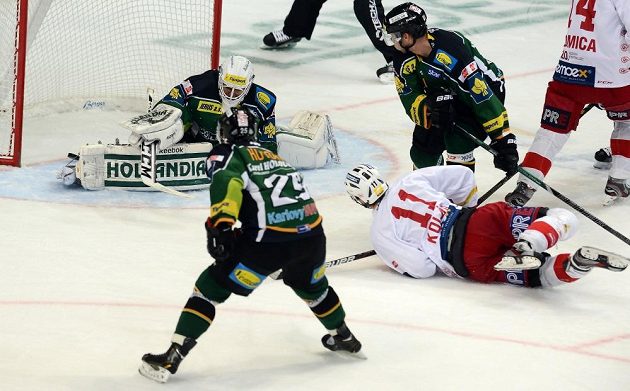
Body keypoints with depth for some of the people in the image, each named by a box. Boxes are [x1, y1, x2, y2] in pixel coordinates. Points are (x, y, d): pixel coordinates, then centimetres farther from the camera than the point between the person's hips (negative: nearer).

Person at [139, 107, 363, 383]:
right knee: (312, 286, 36)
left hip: (270, 240, -6)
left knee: (210, 287, 4)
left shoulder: (225, 155, 8)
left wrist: (221, 225, -24)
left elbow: (226, 182, -14)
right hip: (312, 233, 6)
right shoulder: (272, 156, 30)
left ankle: (171, 359, -4)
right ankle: (343, 337, 56)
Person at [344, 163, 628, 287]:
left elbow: (421, 268, -7)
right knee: (562, 219, 2)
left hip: (471, 264, -2)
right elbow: (462, 177, 14)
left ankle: (575, 266, -38)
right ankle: (527, 243, -33)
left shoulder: (379, 235, 3)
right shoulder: (410, 182, 14)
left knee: (542, 274, -1)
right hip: (481, 222, 2)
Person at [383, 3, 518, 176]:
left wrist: (503, 140, -38)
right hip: (447, 95, 7)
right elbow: (411, 100, -13)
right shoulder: (403, 59, -15)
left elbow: (482, 97, -38)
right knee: (422, 148, 4)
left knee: (457, 141, -28)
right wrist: (429, 110, -37)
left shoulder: (451, 53, -38)